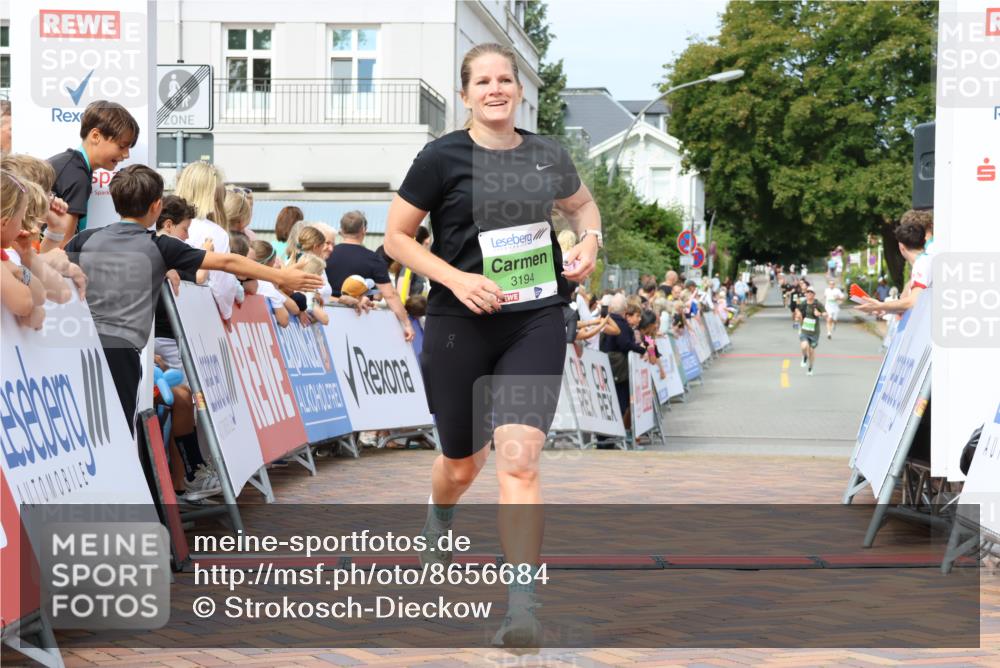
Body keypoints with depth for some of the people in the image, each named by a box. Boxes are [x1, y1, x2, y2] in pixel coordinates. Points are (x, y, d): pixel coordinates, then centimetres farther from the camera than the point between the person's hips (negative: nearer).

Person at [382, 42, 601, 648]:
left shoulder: (548, 156, 5)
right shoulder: (443, 158, -6)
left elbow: (581, 203, 26)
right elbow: (397, 237, -2)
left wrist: (590, 239, 4)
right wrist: (457, 278, -16)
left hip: (536, 323, 1)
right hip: (460, 325, -1)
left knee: (519, 460, -15)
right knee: (463, 464, 14)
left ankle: (524, 605, -12)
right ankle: (439, 519, 51)